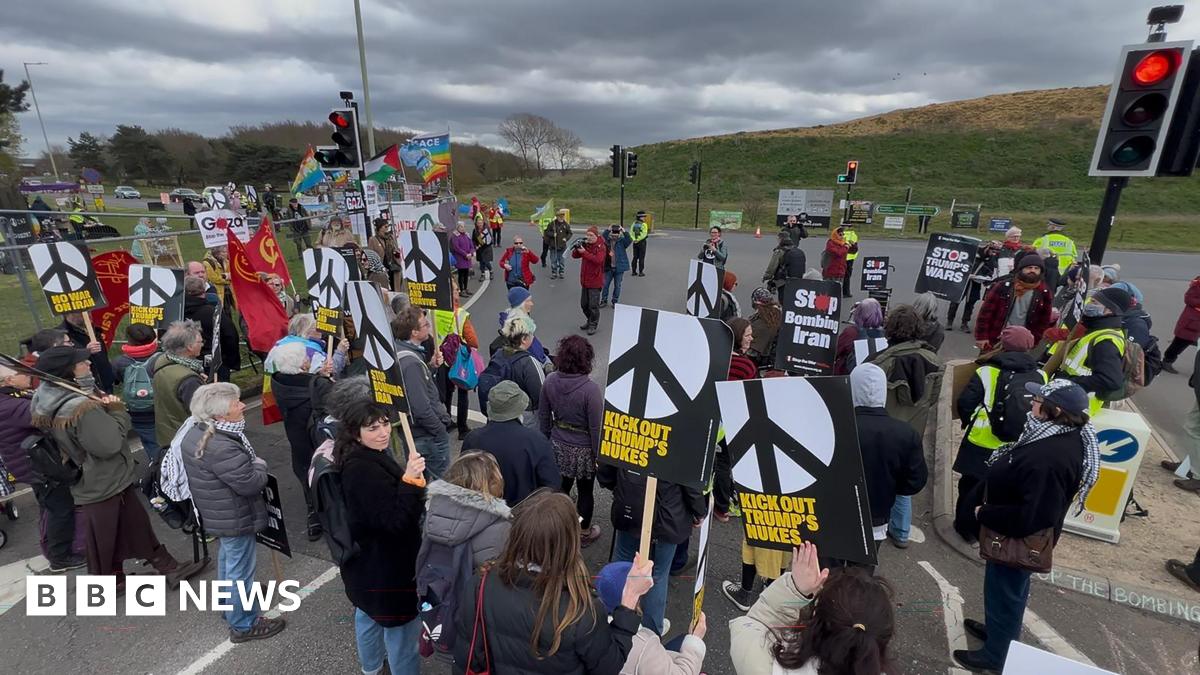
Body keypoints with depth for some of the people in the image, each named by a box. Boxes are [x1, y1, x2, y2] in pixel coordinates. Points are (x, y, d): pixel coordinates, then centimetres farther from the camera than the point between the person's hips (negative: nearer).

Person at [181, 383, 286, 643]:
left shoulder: (197, 433, -2)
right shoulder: (220, 447, -34)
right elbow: (250, 483, -29)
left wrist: (250, 463, 1)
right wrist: (260, 465, -13)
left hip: (217, 513, 11)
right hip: (235, 518, -11)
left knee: (227, 558, 29)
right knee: (240, 568, 5)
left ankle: (230, 604, 51)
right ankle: (243, 624, 21)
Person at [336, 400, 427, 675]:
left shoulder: (368, 458, -2)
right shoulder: (364, 471, -32)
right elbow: (395, 520, -35)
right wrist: (409, 480, -44)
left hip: (368, 556, 11)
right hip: (385, 564, -11)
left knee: (369, 611, 31)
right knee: (402, 623, 7)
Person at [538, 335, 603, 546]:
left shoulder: (550, 381, -12)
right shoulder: (591, 390, -27)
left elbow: (543, 416, 1)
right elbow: (596, 428, -19)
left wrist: (547, 440, 16)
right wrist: (599, 454, -5)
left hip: (558, 445, 4)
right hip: (583, 449, -4)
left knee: (562, 486, 22)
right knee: (585, 491, 17)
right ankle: (584, 534, 36)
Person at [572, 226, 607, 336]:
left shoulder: (601, 247, -12)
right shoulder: (586, 245, 6)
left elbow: (598, 260, -28)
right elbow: (574, 255, 4)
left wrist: (584, 252, -29)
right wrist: (577, 247, -16)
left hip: (595, 281, -7)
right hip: (585, 280, 7)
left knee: (593, 305, -2)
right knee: (584, 304, 15)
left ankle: (593, 325, 12)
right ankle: (589, 321, 34)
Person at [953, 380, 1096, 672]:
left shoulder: (1049, 460, -37)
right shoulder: (1063, 435, -5)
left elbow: (1031, 517, -34)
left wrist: (985, 514, -20)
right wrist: (990, 508, 6)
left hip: (1019, 539, -8)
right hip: (1020, 535, 9)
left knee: (1003, 592, 13)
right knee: (1009, 590, 28)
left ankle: (995, 655, 35)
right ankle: (999, 629, 51)